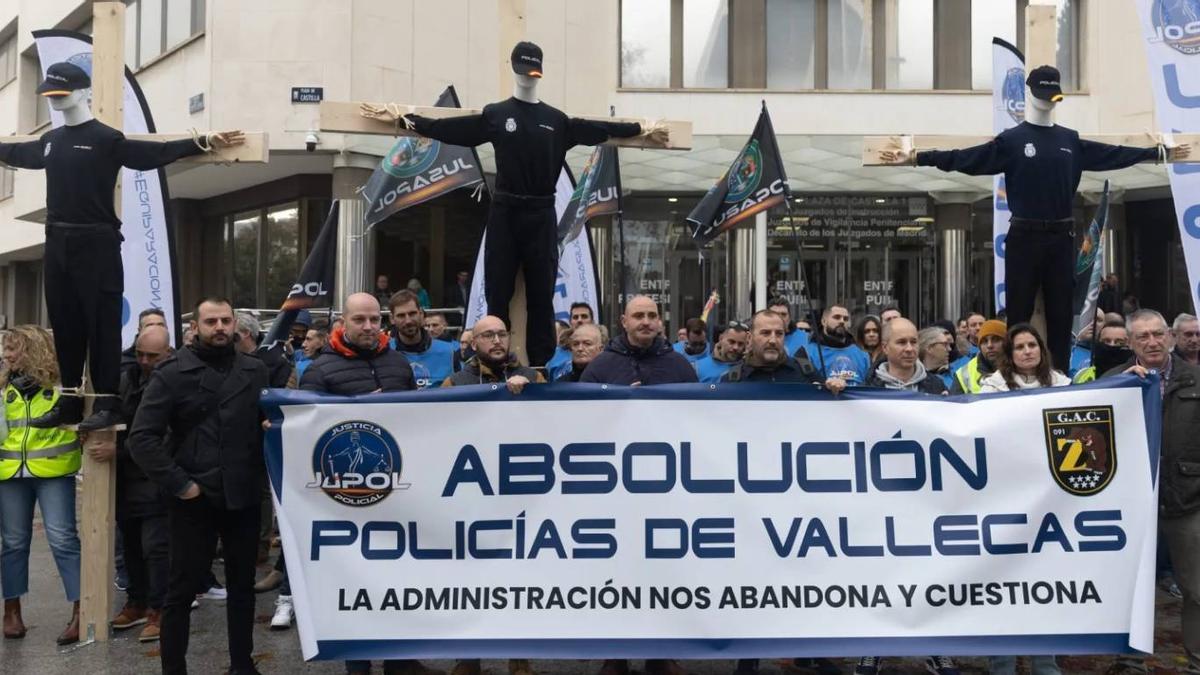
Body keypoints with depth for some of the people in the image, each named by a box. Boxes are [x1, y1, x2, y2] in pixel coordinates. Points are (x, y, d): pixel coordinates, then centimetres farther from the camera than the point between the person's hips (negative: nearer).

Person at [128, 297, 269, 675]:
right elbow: (142, 437, -10)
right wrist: (177, 483, -12)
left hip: (244, 497, 3)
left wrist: (263, 473, -2)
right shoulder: (173, 373, -5)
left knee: (242, 585, 14)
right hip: (194, 499, -3)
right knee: (182, 590, 7)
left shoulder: (255, 371, 5)